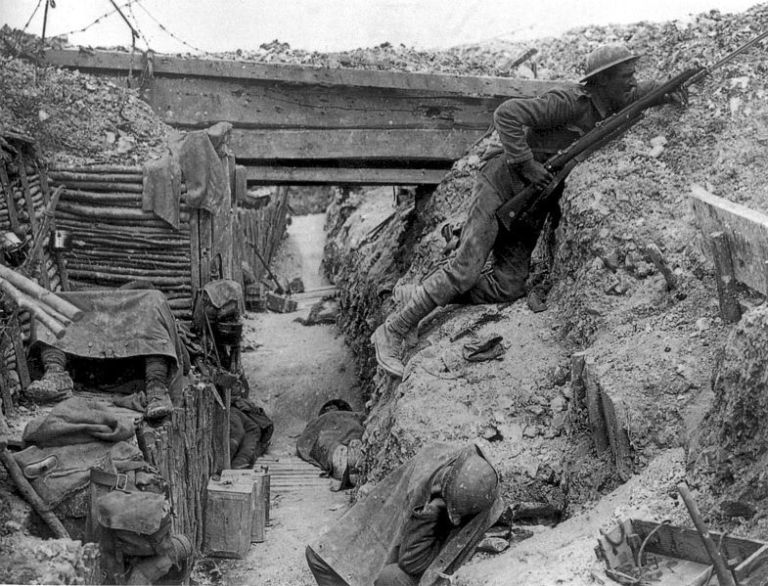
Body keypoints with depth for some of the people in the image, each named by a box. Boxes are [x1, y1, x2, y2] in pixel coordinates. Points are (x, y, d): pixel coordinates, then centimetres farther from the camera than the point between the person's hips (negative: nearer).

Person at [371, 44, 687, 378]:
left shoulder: (604, 106, 8)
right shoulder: (569, 103, -18)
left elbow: (635, 93, 30)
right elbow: (506, 114, -25)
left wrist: (664, 90, 9)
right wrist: (525, 163, -28)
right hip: (501, 187, -8)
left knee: (509, 287, -8)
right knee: (466, 270, -18)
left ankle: (430, 300, 7)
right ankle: (391, 332, -10)